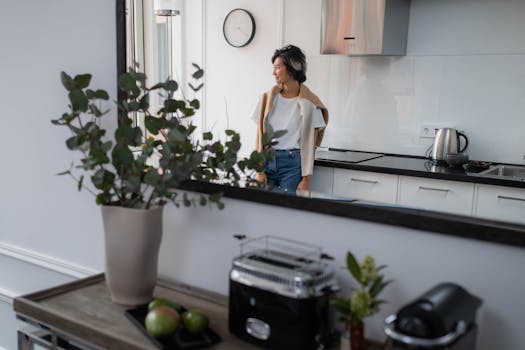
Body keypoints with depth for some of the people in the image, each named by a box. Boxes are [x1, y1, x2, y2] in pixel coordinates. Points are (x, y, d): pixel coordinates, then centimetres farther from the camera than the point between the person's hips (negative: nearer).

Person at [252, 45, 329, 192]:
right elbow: (259, 136, 5)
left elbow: (310, 145, -3)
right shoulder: (268, 98, 7)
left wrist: (306, 179, -8)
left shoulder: (309, 103, -2)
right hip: (267, 160, 3)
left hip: (293, 163, -3)